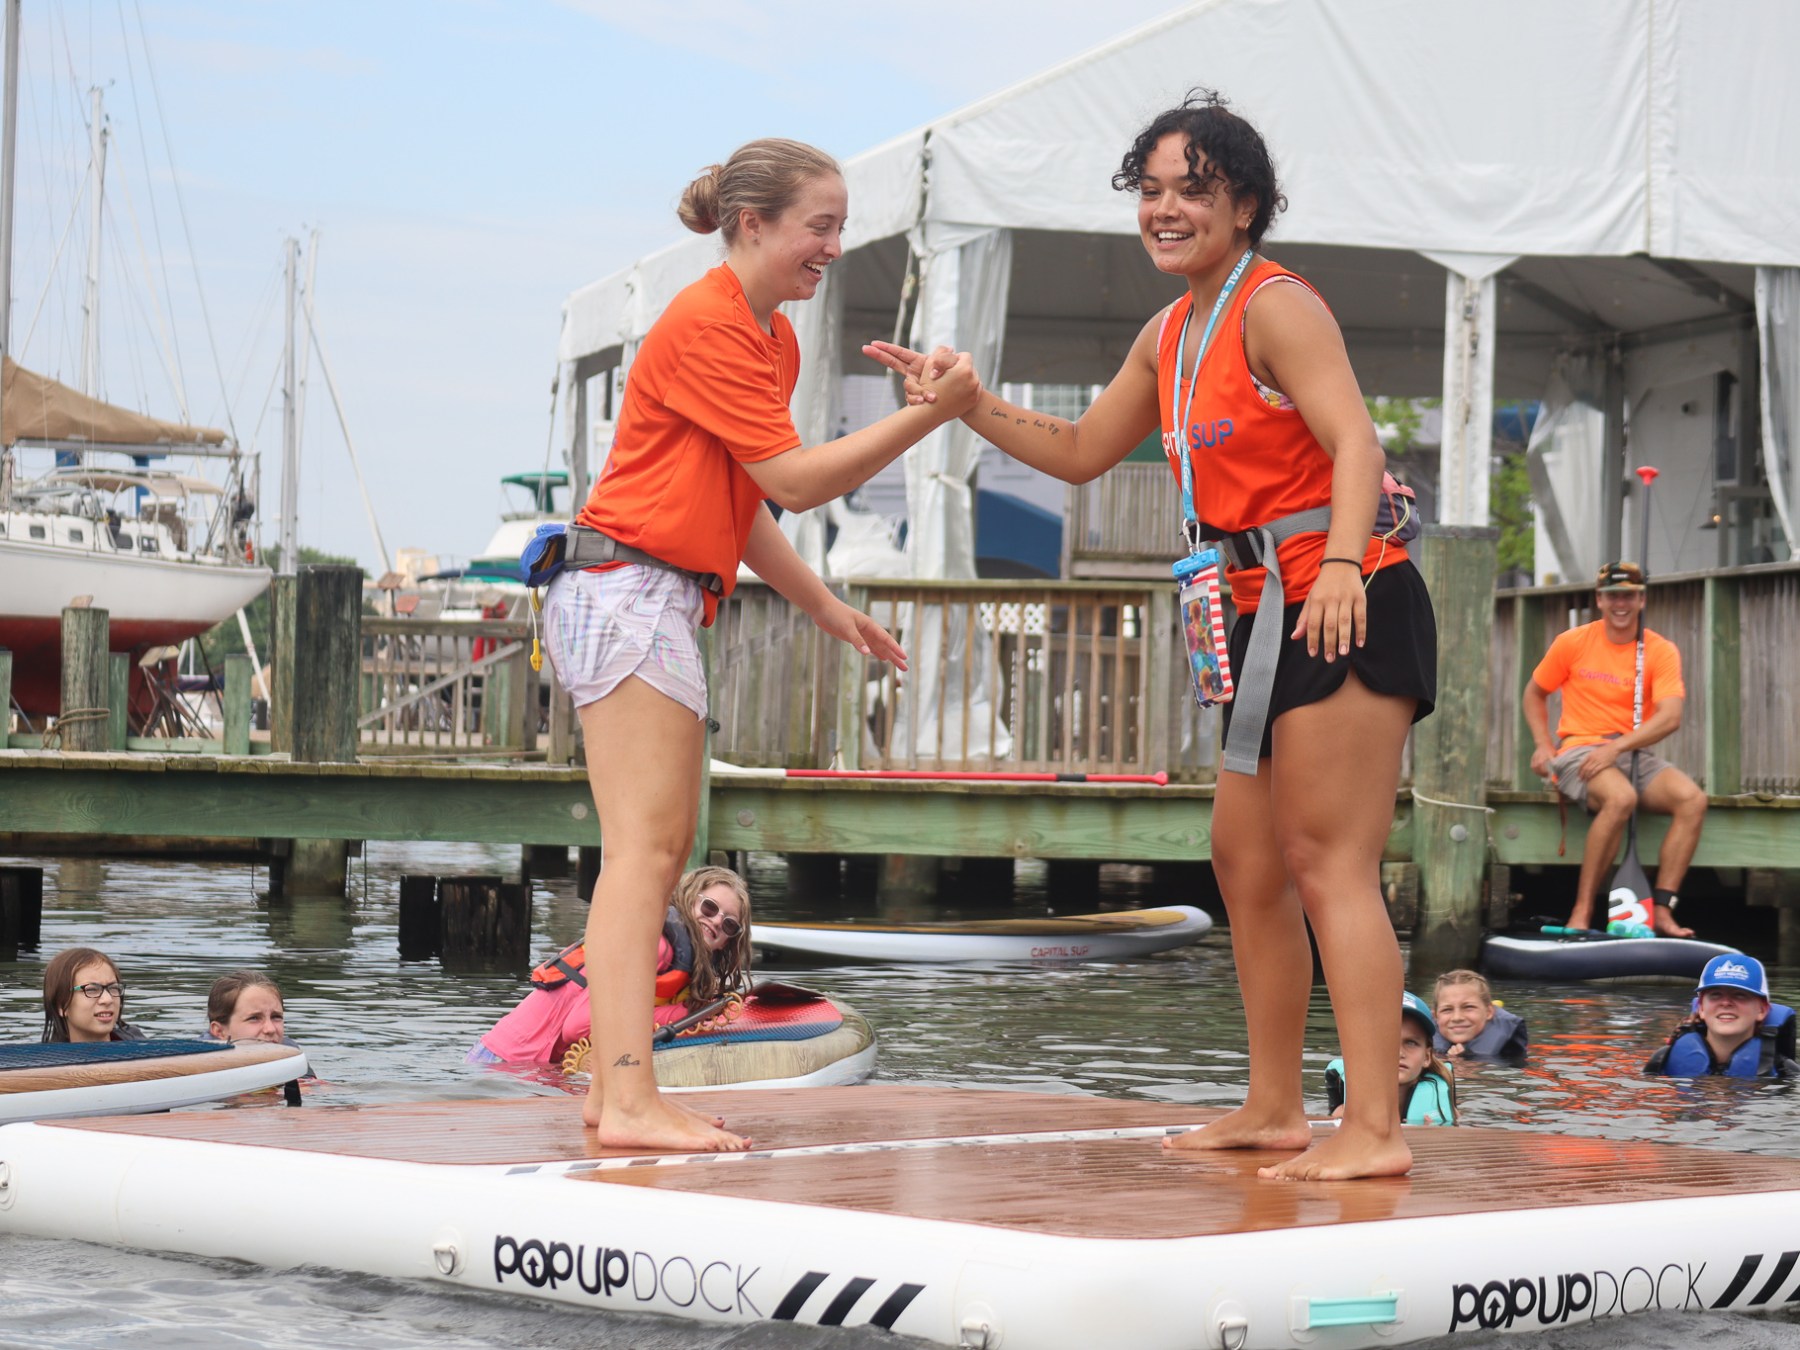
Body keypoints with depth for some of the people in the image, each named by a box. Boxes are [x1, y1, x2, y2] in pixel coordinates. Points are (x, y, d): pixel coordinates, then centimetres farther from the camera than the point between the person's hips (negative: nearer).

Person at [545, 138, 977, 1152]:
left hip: (667, 598, 11)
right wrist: (929, 415, -18)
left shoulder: (773, 336, 17)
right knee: (646, 843, -16)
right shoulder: (709, 326, -14)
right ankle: (630, 1098, -20)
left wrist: (829, 609, 18)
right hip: (626, 587, -11)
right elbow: (796, 479, -17)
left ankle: (615, 1088, 10)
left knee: (667, 844, 8)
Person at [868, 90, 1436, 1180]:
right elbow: (1081, 451, 27)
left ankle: (1375, 1129, -15)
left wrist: (1340, 568, -37)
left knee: (1330, 866, -13)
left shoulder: (1275, 306, -11)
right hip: (1273, 614, 10)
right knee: (1247, 863, 15)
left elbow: (1356, 441, -23)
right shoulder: (1171, 336, 17)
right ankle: (1275, 1110, 24)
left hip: (1347, 609, -10)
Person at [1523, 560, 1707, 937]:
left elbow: (1669, 718, -11)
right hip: (1579, 751, -3)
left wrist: (1616, 747, -23)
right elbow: (1535, 694, 17)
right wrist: (1543, 745, 0)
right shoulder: (1572, 643, 3)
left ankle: (1661, 911, -24)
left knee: (1693, 799, -25)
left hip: (1636, 755, 3)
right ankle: (1582, 912, -30)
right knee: (1621, 797, -36)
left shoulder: (1661, 651, 2)